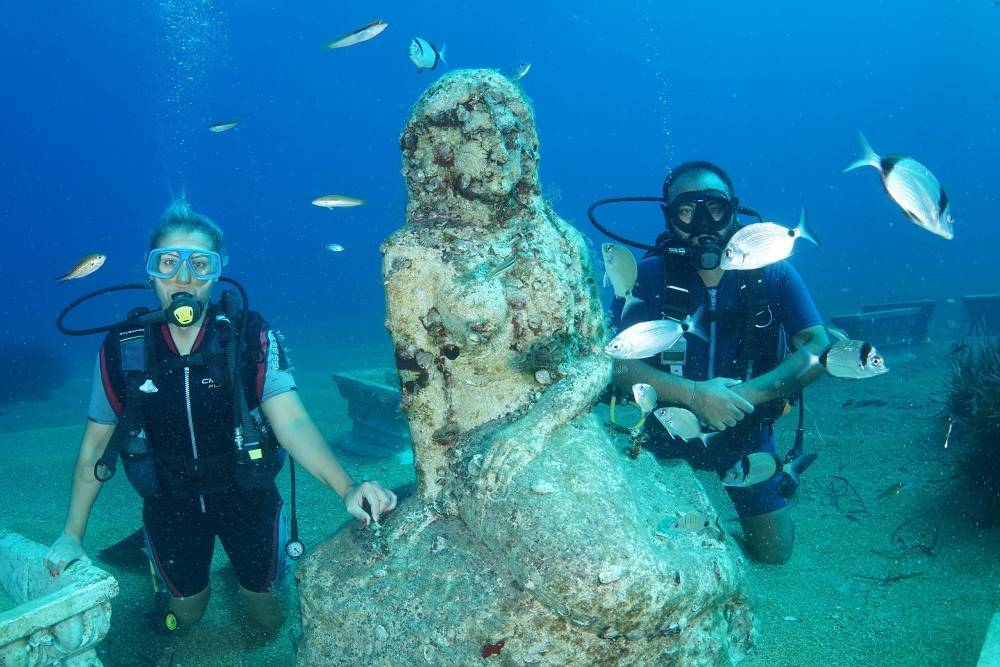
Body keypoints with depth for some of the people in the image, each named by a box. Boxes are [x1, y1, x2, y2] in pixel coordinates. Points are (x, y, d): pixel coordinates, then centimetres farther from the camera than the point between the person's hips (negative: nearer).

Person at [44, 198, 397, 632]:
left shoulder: (249, 336, -19)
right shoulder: (122, 348, -14)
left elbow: (292, 422, -29)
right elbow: (95, 444, -2)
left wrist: (346, 488, -45)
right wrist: (72, 534, 0)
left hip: (247, 495, -1)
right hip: (170, 504, 1)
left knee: (269, 619, 14)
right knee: (187, 613, 20)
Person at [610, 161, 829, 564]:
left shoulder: (773, 274, -12)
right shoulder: (647, 278, -17)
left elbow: (818, 349, -19)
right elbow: (616, 364, -23)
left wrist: (745, 394, -32)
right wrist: (694, 394, -36)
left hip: (747, 431, 1)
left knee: (773, 552, 8)